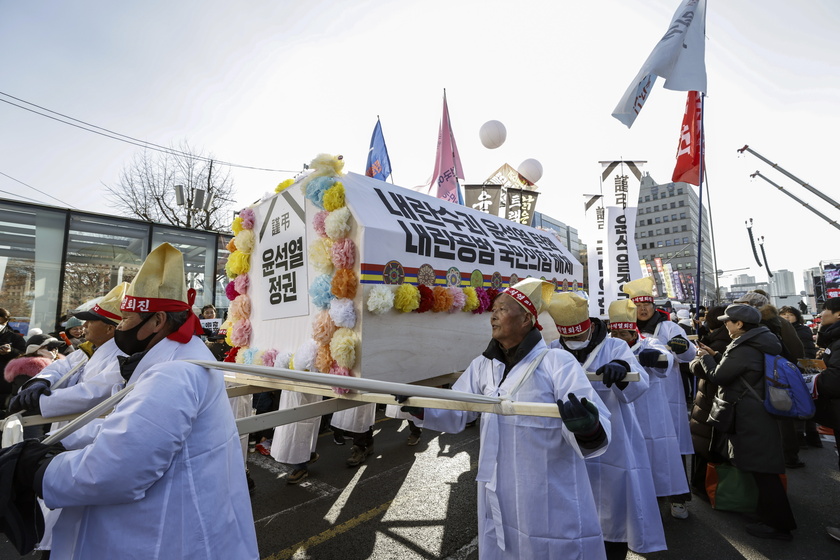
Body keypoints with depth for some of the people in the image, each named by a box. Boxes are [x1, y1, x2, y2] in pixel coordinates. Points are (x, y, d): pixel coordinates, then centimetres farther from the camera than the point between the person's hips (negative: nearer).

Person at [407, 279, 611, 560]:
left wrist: (587, 428, -45)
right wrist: (417, 408, -13)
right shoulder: (484, 365, 2)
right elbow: (454, 413, 4)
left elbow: (598, 434, -22)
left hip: (551, 504, -5)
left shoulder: (558, 363, -16)